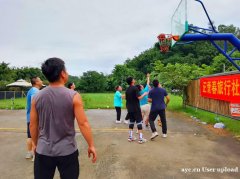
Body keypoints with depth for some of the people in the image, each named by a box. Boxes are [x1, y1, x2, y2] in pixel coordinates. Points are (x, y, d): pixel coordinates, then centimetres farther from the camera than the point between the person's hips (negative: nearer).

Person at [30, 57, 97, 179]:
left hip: (43, 151, 3)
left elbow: (33, 125, 4)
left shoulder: (37, 97, -3)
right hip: (67, 151, -2)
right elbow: (83, 124, -14)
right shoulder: (73, 96, -14)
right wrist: (91, 145, -4)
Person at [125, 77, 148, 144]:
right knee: (139, 122, -2)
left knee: (131, 122, 14)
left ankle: (130, 137, 17)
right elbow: (139, 97, -19)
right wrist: (144, 94, -2)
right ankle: (140, 138, -2)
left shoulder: (127, 89, 9)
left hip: (130, 109, 7)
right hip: (136, 108, -7)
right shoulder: (135, 88, -13)